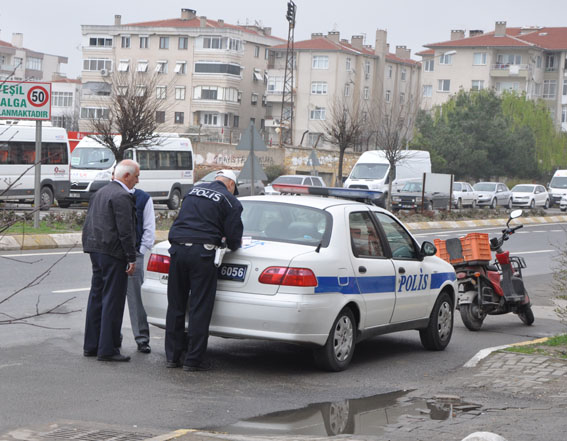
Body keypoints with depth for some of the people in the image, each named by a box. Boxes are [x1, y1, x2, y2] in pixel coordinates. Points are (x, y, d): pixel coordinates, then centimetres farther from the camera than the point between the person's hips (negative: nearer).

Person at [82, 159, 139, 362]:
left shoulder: (100, 192, 16)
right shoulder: (122, 196, -15)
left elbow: (89, 223, 19)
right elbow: (125, 230, -18)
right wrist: (131, 258, -16)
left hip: (96, 249, 10)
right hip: (113, 252, -9)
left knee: (96, 297, 15)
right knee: (113, 300, -5)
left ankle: (91, 345, 20)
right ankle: (107, 349, -5)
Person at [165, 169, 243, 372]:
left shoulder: (194, 190, 19)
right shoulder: (230, 201, 3)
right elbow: (234, 238, -1)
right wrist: (234, 244, 22)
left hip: (177, 249, 5)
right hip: (201, 252, -5)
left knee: (175, 305, 12)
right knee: (200, 308, 1)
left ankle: (173, 355, 18)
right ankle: (193, 359, 3)